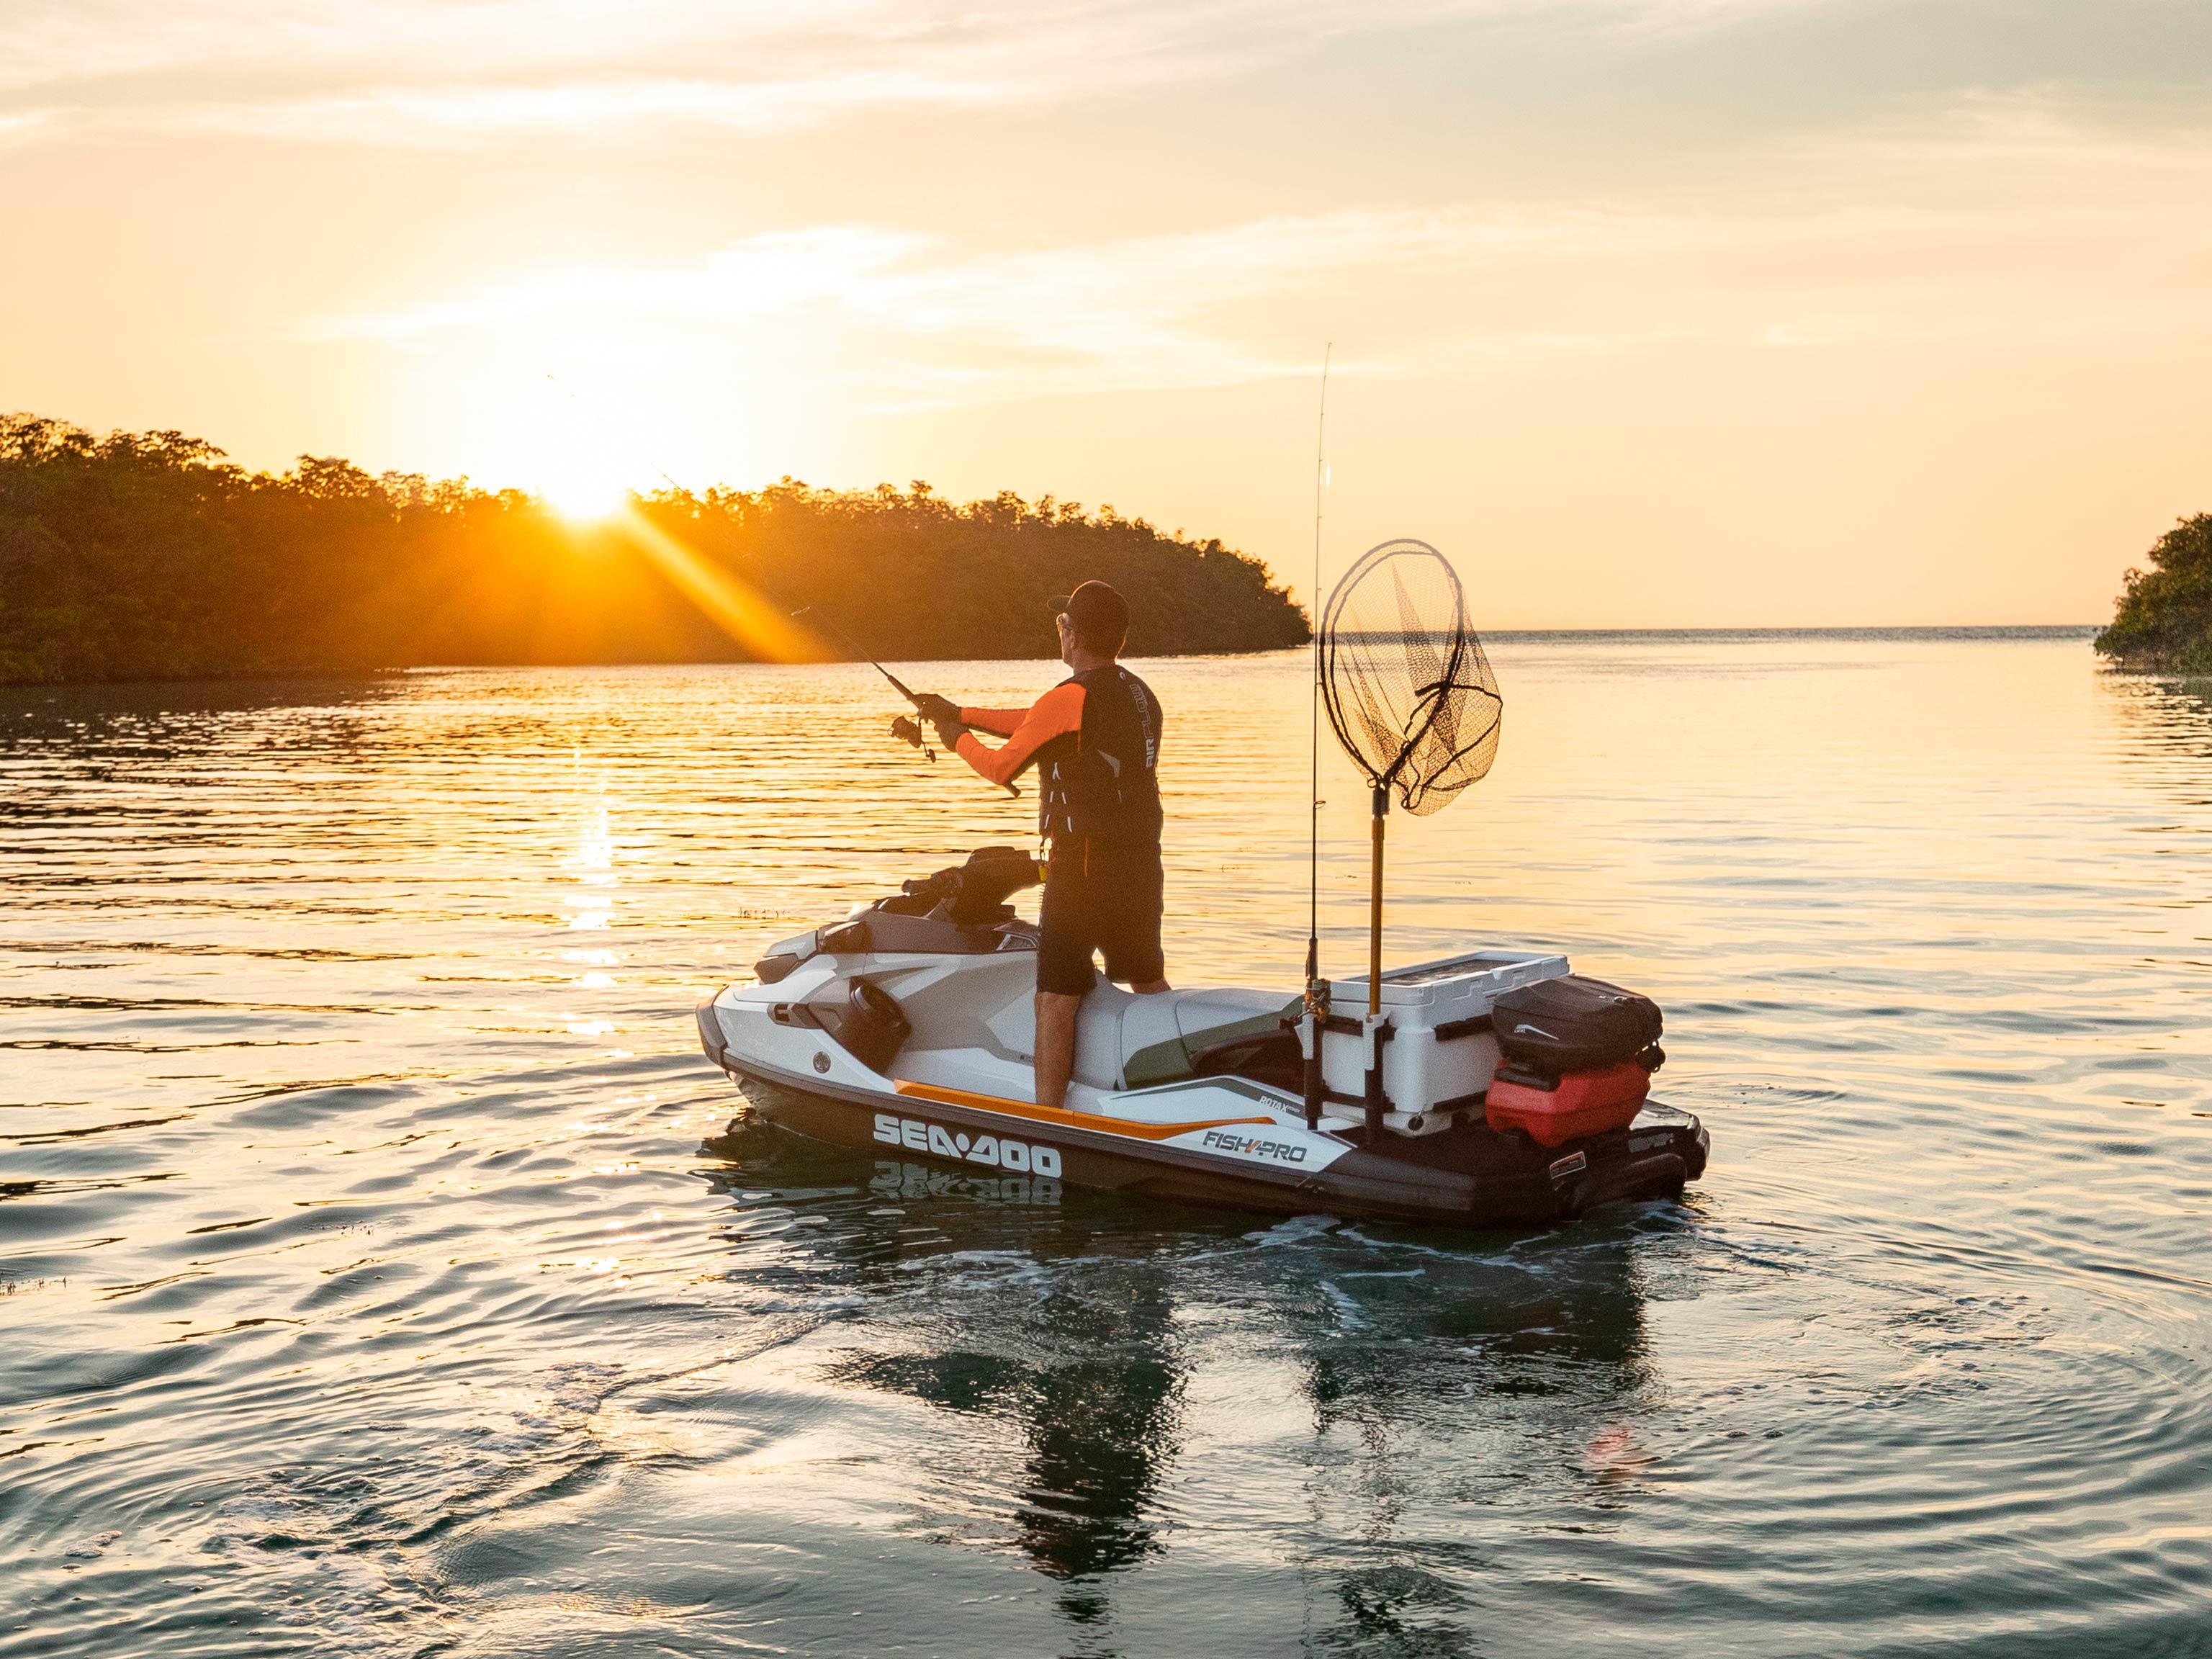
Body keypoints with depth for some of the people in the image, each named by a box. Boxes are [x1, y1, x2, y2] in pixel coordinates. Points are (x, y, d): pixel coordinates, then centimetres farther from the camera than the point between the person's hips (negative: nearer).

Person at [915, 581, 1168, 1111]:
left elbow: (1002, 767, -6)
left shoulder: (1070, 698, -14)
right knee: (1151, 986, 23)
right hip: (1143, 864, 8)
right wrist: (963, 713, 23)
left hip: (1083, 868, -8)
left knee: (1056, 1000, -6)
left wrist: (960, 740, 14)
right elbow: (1035, 723, 20)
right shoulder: (1141, 695, 12)